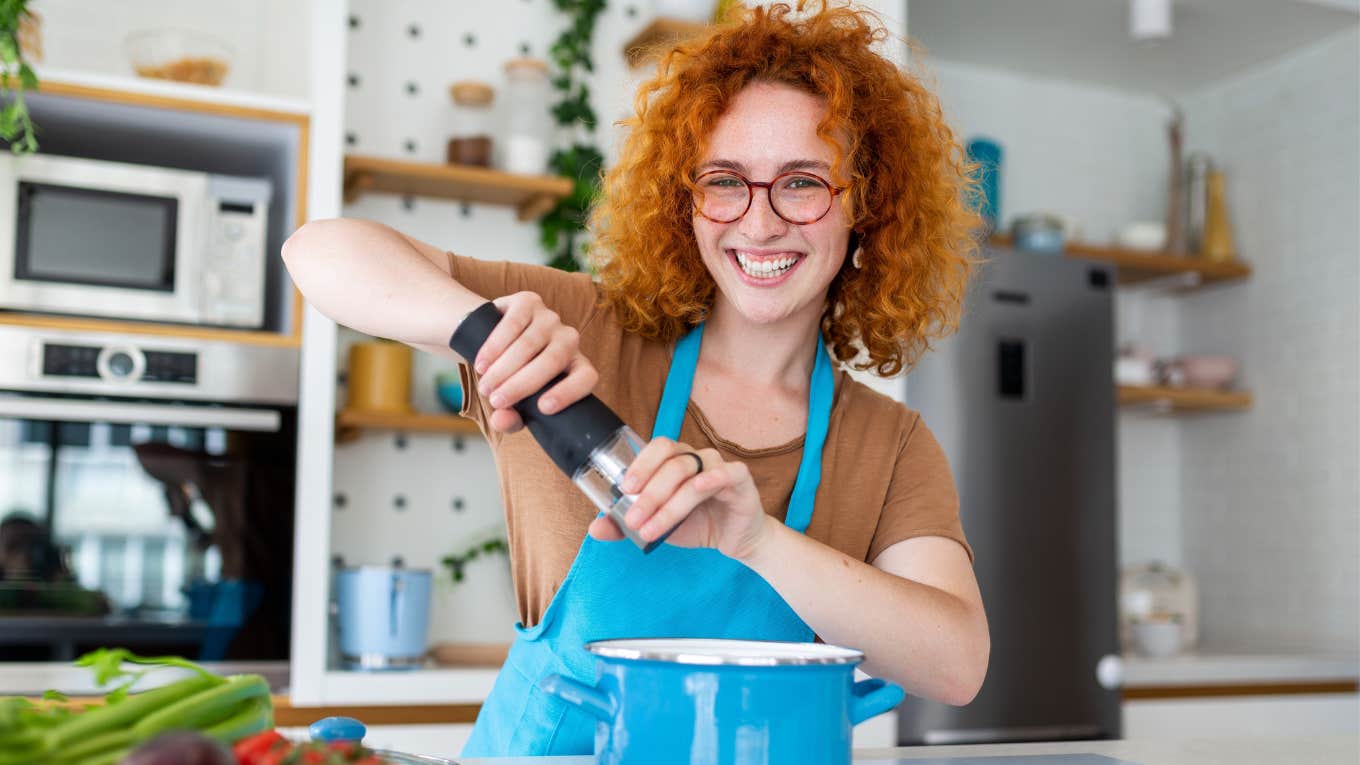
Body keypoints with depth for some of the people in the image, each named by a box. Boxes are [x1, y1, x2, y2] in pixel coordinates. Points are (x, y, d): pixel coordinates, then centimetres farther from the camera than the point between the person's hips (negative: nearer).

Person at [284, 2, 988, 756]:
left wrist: (758, 539, -28)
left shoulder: (891, 447, 2)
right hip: (540, 745, 0)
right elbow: (321, 251, -5)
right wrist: (481, 321, -24)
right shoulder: (594, 337, -1)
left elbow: (958, 665, -14)